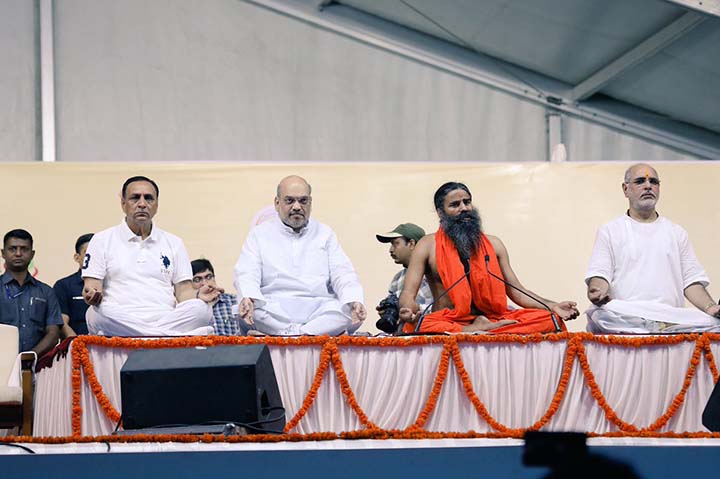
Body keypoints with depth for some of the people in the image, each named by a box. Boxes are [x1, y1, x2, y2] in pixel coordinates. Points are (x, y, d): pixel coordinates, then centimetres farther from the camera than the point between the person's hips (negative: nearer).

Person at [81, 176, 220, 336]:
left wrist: (198, 295, -10)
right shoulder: (102, 240, 14)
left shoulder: (174, 243, 20)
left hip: (166, 320, 2)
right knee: (98, 314, -37)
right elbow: (93, 286, 5)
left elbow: (183, 290, 14)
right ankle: (181, 337, -36)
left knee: (201, 308, -28)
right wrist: (92, 295, -20)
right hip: (120, 322, -1)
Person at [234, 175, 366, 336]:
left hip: (320, 311, 1)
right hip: (274, 311, -1)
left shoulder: (325, 234, 19)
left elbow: (343, 275, 9)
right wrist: (248, 298, -23)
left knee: (349, 310, -30)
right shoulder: (259, 234, 14)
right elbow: (246, 274, 2)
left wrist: (354, 301, -15)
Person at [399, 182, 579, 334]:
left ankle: (483, 330, -30)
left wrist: (553, 306, -3)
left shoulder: (493, 244, 16)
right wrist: (409, 310, -29)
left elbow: (518, 293, 14)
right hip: (448, 323, -3)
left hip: (494, 319, 4)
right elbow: (408, 293, -4)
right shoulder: (428, 245, 6)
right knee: (415, 327, -37)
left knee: (550, 319, -18)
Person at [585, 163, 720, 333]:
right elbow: (599, 273, 4)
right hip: (625, 318, 0)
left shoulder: (677, 233, 24)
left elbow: (691, 281, 17)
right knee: (600, 317, -37)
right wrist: (597, 290, -21)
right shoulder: (609, 231, 16)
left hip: (672, 318, 0)